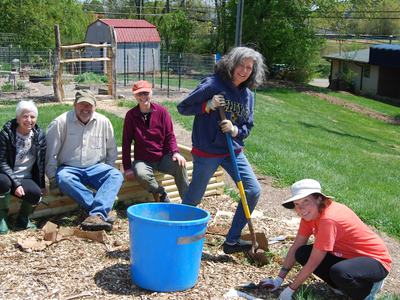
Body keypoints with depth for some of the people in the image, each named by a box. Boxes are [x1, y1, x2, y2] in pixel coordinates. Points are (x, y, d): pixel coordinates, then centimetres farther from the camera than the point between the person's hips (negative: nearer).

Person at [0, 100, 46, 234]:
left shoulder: (40, 135, 0)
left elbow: (41, 162, 6)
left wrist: (41, 184, 4)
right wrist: (16, 183, -21)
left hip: (26, 178, 2)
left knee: (36, 193, -30)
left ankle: (23, 219, 2)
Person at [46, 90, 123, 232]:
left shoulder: (103, 122, 3)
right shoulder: (60, 123, -6)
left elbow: (112, 151, 14)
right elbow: (50, 153, -4)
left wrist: (107, 172, 8)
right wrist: (52, 179, -5)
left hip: (95, 168, 2)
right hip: (69, 168, -2)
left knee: (116, 176, -26)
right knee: (63, 178, -36)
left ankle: (96, 214, -45)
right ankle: (104, 210, -37)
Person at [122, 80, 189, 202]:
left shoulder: (161, 111, 0)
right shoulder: (131, 115, -2)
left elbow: (170, 135, 2)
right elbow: (126, 142, 0)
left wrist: (175, 152, -18)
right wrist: (127, 167, -6)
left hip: (164, 157, 1)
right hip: (143, 160, -1)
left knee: (180, 165, -30)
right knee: (141, 174, -34)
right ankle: (161, 195, -7)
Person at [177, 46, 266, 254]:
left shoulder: (247, 95, 5)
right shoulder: (212, 85, -12)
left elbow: (247, 127, 9)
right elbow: (183, 107, -8)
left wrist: (235, 130, -13)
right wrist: (207, 106, -22)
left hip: (234, 151, 6)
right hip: (207, 152, -6)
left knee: (253, 191, 0)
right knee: (193, 199, 5)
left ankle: (232, 241, 11)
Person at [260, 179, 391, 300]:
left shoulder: (328, 219, -31)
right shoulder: (310, 213, -6)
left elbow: (313, 263, -26)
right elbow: (296, 247, 0)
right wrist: (279, 279, -2)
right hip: (348, 256, 8)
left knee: (338, 272, -38)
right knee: (302, 254, -8)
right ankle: (342, 286, 6)